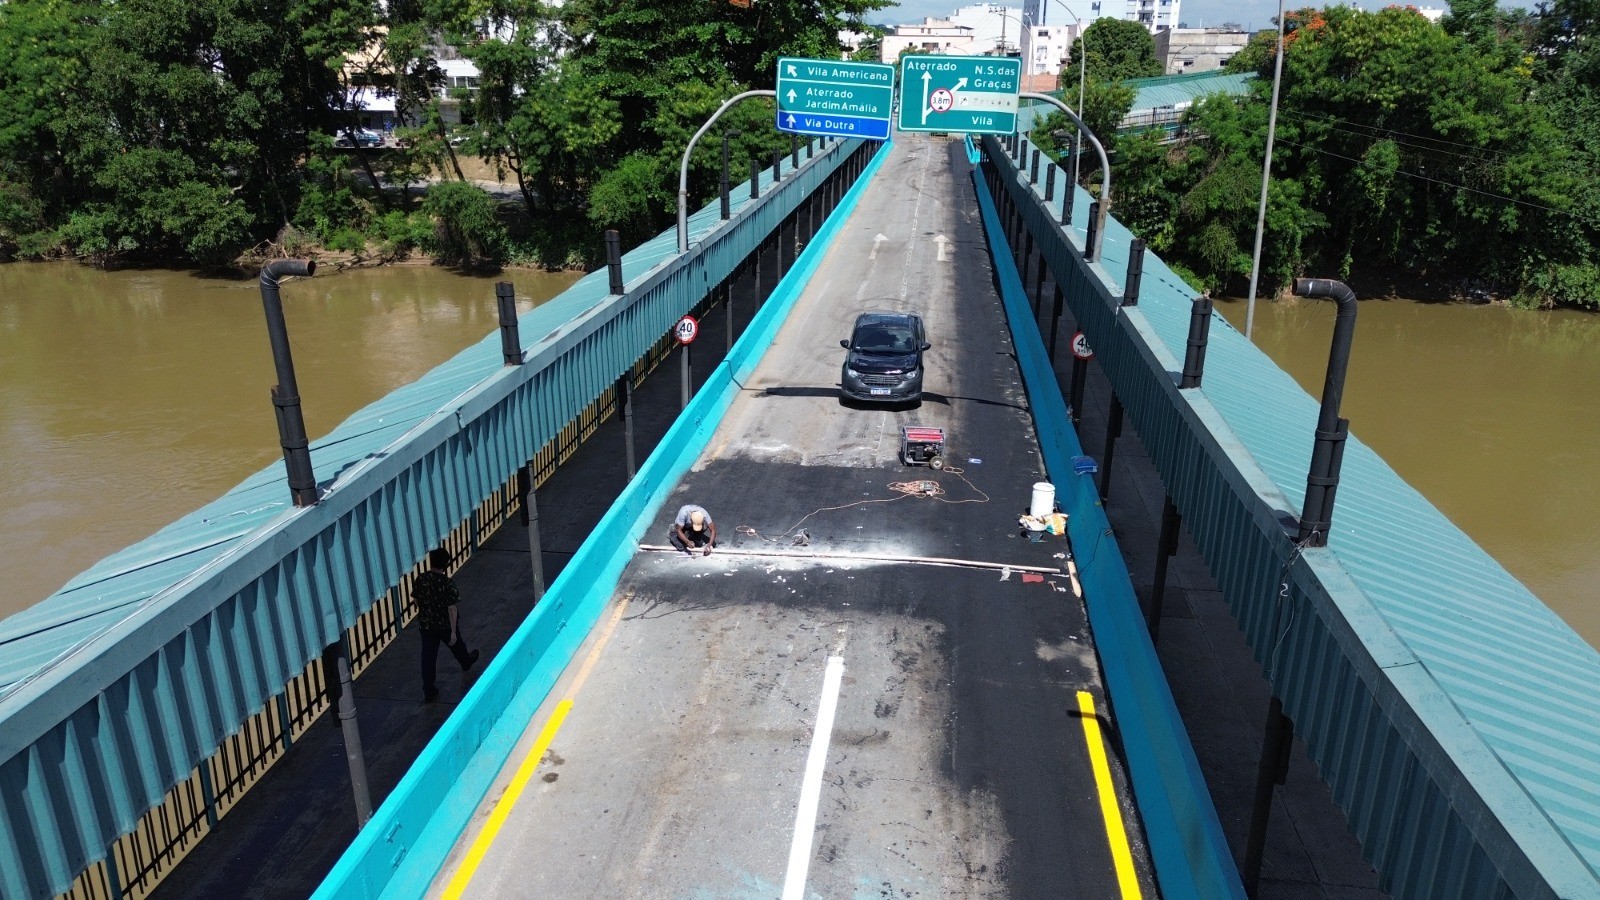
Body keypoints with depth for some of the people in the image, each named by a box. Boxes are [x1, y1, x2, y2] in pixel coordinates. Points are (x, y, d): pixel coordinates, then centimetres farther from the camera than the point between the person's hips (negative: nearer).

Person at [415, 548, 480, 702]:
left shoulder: (420, 579, -13)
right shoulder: (447, 584, -25)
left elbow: (416, 601, 1)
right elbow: (452, 609, -22)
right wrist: (453, 631, -15)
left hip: (426, 625, 2)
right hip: (445, 626, -2)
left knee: (428, 657, 10)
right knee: (457, 645, 27)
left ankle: (428, 691, 14)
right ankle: (466, 663, 56)